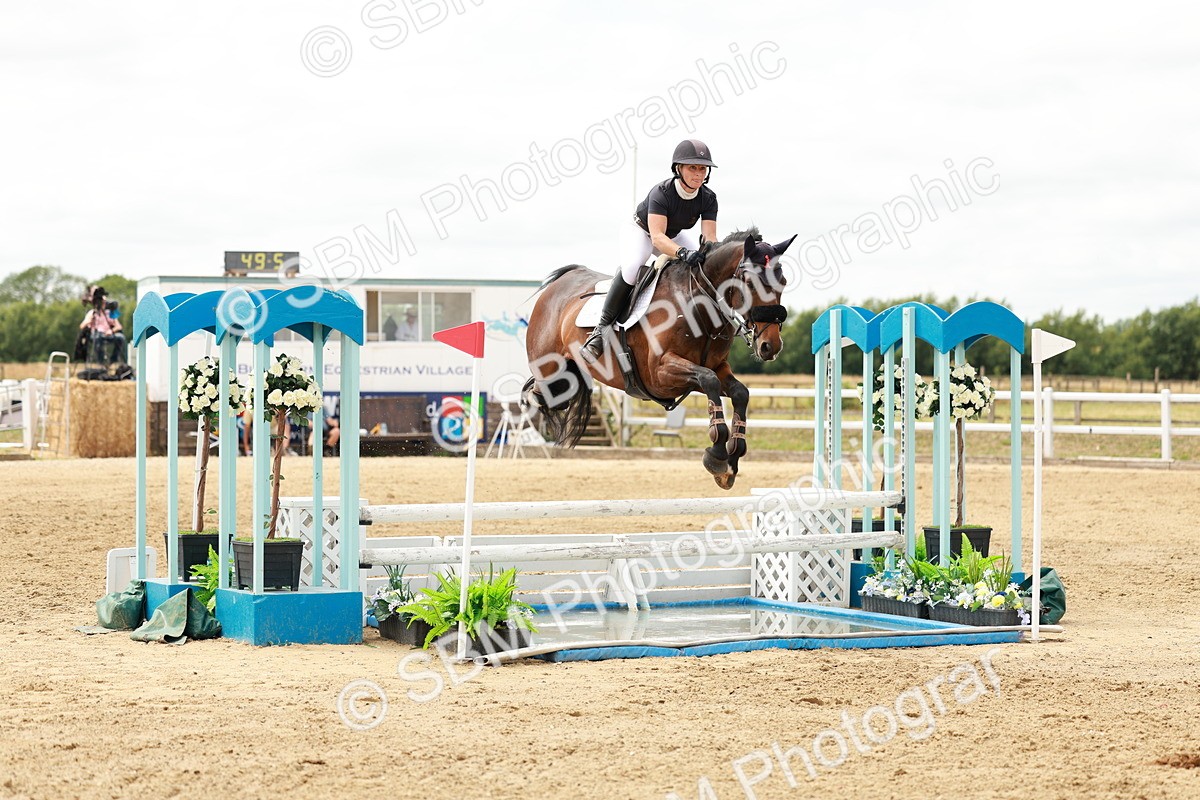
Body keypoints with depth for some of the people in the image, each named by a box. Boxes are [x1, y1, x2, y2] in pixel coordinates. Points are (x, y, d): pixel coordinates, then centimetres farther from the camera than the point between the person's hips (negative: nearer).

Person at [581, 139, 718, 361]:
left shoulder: (708, 198, -20)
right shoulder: (661, 193, -35)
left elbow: (709, 237, -26)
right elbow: (657, 237, -46)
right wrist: (682, 252, -64)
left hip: (675, 236, 6)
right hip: (640, 231, -6)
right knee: (632, 266, -35)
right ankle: (604, 326, -26)